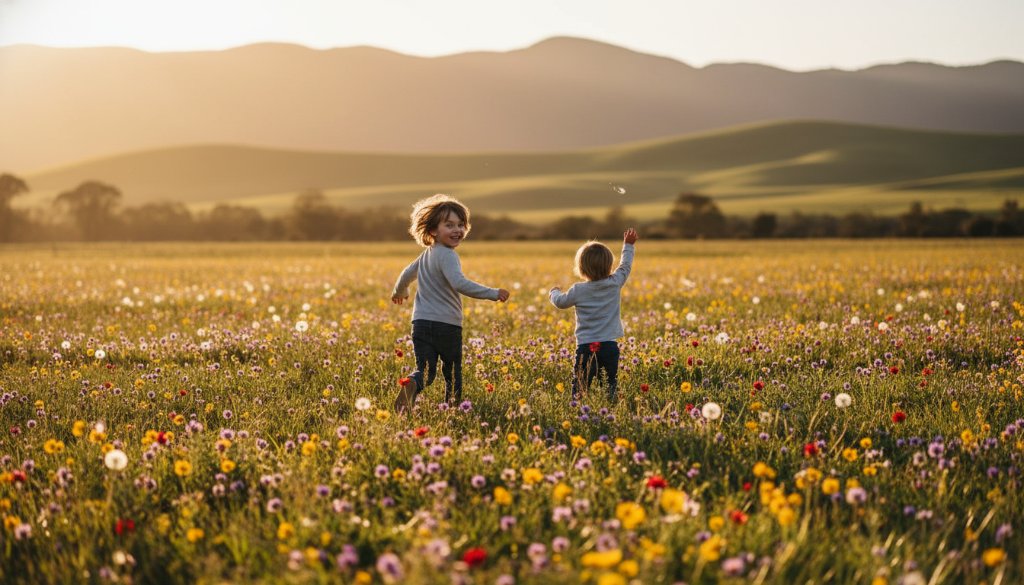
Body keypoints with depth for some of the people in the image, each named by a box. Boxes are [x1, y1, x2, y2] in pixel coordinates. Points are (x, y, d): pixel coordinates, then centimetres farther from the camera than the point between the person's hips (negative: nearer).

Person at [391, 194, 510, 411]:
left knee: (425, 370, -3)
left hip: (421, 322, 6)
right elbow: (459, 284, -30)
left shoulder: (427, 254, 14)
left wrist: (399, 291, 53)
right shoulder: (447, 256, -14)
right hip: (447, 324, -6)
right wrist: (493, 293, -28)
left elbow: (408, 273, 32)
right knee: (452, 372, 11)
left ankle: (411, 384, -32)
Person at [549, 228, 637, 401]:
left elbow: (561, 302, 14)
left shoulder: (578, 290, -4)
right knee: (611, 386, 5)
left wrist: (554, 293, 36)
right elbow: (625, 266, 19)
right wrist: (628, 245, 32)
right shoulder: (615, 283, 0)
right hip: (610, 346, 2)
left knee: (579, 387, -1)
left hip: (585, 346, -2)